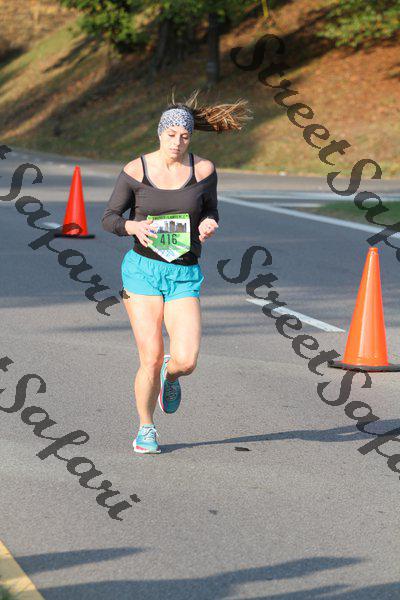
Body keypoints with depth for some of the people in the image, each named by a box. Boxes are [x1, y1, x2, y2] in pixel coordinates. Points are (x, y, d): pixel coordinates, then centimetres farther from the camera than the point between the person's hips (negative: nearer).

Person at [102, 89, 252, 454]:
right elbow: (109, 218, 2)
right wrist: (134, 227, -20)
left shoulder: (203, 170, -1)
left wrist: (209, 225, -10)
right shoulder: (135, 170, -5)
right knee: (151, 359, -7)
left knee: (187, 361, -13)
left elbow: (211, 210, 14)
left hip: (185, 276, 1)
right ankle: (146, 429, 18)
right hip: (143, 270, -1)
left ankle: (170, 374, 27)